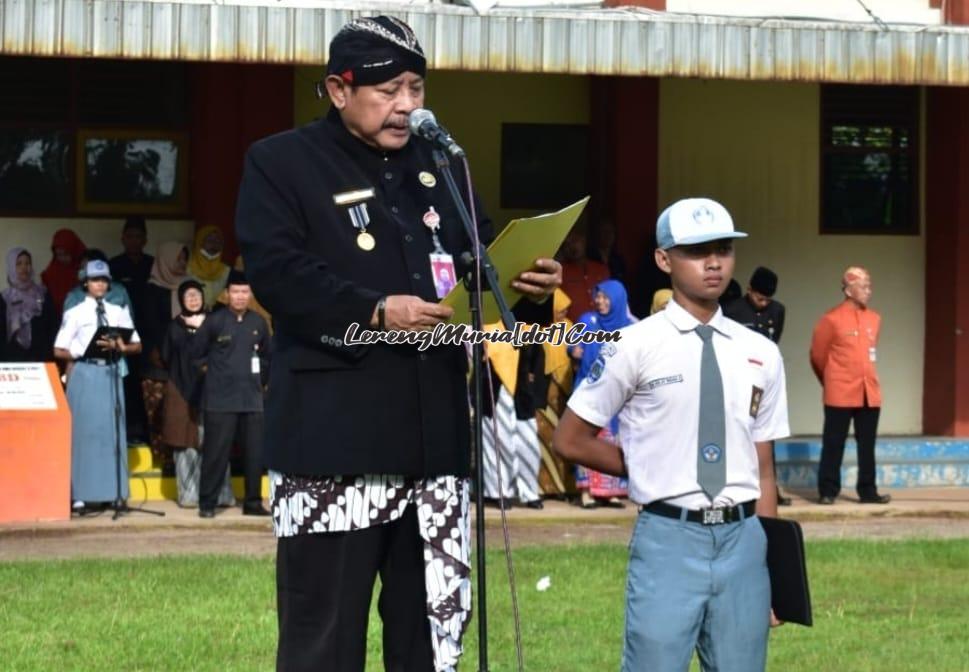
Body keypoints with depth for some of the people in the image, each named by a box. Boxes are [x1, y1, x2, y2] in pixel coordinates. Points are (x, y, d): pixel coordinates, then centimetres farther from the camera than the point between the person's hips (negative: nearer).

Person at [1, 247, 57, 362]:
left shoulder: (43, 295, 8)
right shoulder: (5, 298, 4)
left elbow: (53, 327, 8)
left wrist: (50, 356, -1)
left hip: (40, 358, 1)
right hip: (14, 358, -1)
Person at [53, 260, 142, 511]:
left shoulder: (119, 313, 11)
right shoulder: (75, 314, 1)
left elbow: (137, 346, 8)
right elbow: (60, 350, -3)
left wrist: (119, 347, -13)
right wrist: (87, 351, -14)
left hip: (111, 373, 3)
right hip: (84, 373, -3)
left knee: (113, 431, 3)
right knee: (84, 431, -4)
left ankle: (114, 492, 7)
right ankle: (81, 495, -2)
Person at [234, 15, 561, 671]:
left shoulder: (441, 165, 18)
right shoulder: (281, 163, 0)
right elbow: (277, 272, -13)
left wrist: (531, 287, -1)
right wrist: (377, 310, -22)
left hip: (434, 434, 6)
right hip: (333, 439, -6)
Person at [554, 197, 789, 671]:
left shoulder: (760, 354, 9)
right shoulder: (636, 346, -3)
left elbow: (762, 469, 10)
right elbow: (570, 440, 3)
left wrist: (772, 562, 8)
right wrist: (648, 468, 3)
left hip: (743, 539, 4)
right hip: (668, 538, -4)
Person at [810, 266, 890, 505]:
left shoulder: (874, 319, 9)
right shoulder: (831, 319, -7)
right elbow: (818, 355, 2)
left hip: (870, 393, 5)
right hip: (840, 394, -5)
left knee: (867, 445, 7)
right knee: (833, 444, 0)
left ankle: (867, 491, 12)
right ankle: (828, 491, 5)